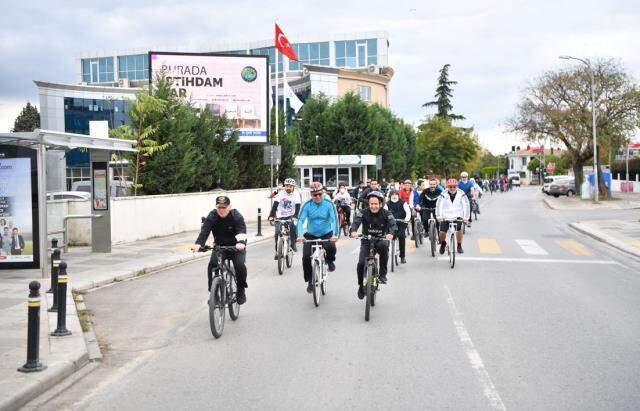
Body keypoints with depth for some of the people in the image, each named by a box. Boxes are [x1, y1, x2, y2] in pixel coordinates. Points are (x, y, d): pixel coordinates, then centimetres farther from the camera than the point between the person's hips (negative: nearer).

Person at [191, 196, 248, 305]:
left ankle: (241, 290, 0)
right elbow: (205, 231, -25)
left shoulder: (237, 216, -18)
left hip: (236, 247, -2)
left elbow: (242, 231, -33)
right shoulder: (212, 216, -12)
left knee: (240, 265, -25)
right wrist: (198, 244, -46)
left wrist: (241, 242, -57)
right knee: (212, 264, -23)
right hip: (219, 246, 2)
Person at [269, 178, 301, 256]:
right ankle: (278, 252, 1)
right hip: (280, 217, 1)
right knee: (277, 233, -12)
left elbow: (298, 207, -18)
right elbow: (275, 205, -13)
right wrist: (271, 216, -25)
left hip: (291, 217, -1)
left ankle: (293, 244, -8)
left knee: (293, 226, -30)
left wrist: (295, 216, -34)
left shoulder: (296, 194, -10)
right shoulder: (281, 193, -7)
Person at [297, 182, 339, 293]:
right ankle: (310, 281, 7)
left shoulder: (329, 204, -13)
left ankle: (330, 261, 4)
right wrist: (300, 235, -34)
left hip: (326, 234, -1)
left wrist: (335, 234, -36)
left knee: (331, 247, -32)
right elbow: (300, 220, -18)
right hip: (311, 235, 1)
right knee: (306, 257, -14)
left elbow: (334, 219, -20)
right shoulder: (307, 205, -11)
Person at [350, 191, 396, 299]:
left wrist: (391, 233, -47)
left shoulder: (386, 214, -10)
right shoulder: (364, 213, -10)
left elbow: (393, 224, -25)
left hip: (380, 240, -1)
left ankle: (382, 274, -21)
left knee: (384, 246, -36)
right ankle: (361, 286, 10)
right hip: (366, 241, 1)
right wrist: (353, 231, -49)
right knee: (361, 263, -17)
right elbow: (356, 221, -26)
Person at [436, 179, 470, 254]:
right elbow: (439, 206, -14)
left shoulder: (461, 194, -10)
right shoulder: (444, 195, -12)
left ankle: (459, 246, 3)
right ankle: (443, 243, 26)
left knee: (459, 229, -19)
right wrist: (439, 217, -21)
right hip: (446, 216, 0)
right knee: (442, 232, -7)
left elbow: (466, 206, -10)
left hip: (458, 216, 0)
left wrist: (465, 218, -15)